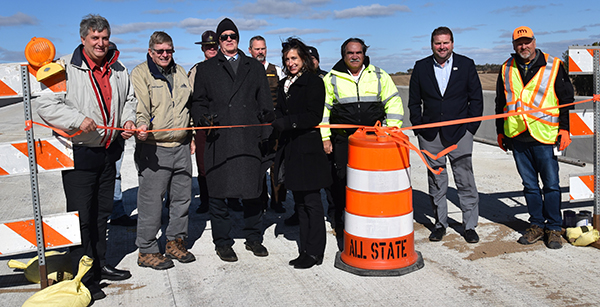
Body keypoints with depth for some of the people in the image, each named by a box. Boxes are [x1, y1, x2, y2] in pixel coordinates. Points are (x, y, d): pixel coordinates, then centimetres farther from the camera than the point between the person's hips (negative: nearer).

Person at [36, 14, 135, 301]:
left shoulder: (118, 70, 9)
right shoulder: (66, 68, -9)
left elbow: (129, 99, 21)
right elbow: (47, 105, -13)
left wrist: (128, 119, 1)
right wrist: (78, 120, -25)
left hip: (108, 151, 6)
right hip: (78, 152, -6)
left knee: (102, 212, 17)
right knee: (81, 216, -2)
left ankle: (100, 264, 32)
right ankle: (85, 277, 9)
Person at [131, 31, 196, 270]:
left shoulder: (180, 72, 17)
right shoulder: (140, 73, -2)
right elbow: (140, 107, -12)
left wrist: (191, 136, 21)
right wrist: (142, 126, -32)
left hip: (181, 146, 6)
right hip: (154, 147, -6)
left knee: (182, 197, 12)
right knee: (151, 200, -2)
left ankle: (176, 241, 27)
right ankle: (146, 250, 11)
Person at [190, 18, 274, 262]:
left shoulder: (255, 68, 17)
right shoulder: (206, 69, 14)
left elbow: (265, 103, 15)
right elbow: (198, 102, 13)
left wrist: (266, 135, 5)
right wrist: (203, 118, -9)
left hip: (251, 139, 1)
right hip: (219, 140, -1)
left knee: (253, 191, 6)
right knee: (218, 192, 2)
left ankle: (254, 238, 21)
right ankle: (222, 242, 15)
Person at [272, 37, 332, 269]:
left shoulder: (314, 82, -5)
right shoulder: (284, 84, 17)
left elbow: (314, 117, -13)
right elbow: (281, 113, 17)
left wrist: (289, 122, -23)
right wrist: (277, 120, -5)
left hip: (308, 148, -7)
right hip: (290, 148, 7)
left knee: (311, 201, -2)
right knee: (299, 202, 11)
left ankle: (314, 252, 7)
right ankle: (305, 250, 20)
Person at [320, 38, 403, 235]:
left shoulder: (379, 76, 8)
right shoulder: (331, 79, 6)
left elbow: (393, 104, 9)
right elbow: (323, 109, 6)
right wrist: (325, 137, 0)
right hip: (342, 140, 0)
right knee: (340, 180, 2)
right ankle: (340, 221, 19)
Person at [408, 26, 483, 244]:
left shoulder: (466, 65, 4)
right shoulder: (421, 67, 6)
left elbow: (476, 98, 4)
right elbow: (414, 101, 9)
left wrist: (471, 127, -4)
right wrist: (418, 127, 1)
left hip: (459, 132, -1)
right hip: (430, 135, 1)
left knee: (465, 180, 1)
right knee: (436, 181, 8)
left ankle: (470, 225, 13)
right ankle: (440, 223, 21)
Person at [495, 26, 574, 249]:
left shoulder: (553, 66, 1)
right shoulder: (507, 70, 10)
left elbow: (567, 99, 4)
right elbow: (500, 103, 17)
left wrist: (564, 129, -4)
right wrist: (500, 131, 15)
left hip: (544, 137, -3)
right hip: (517, 137, 3)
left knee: (551, 184, 2)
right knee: (529, 185, 10)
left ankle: (553, 228, 15)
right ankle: (537, 225, 21)